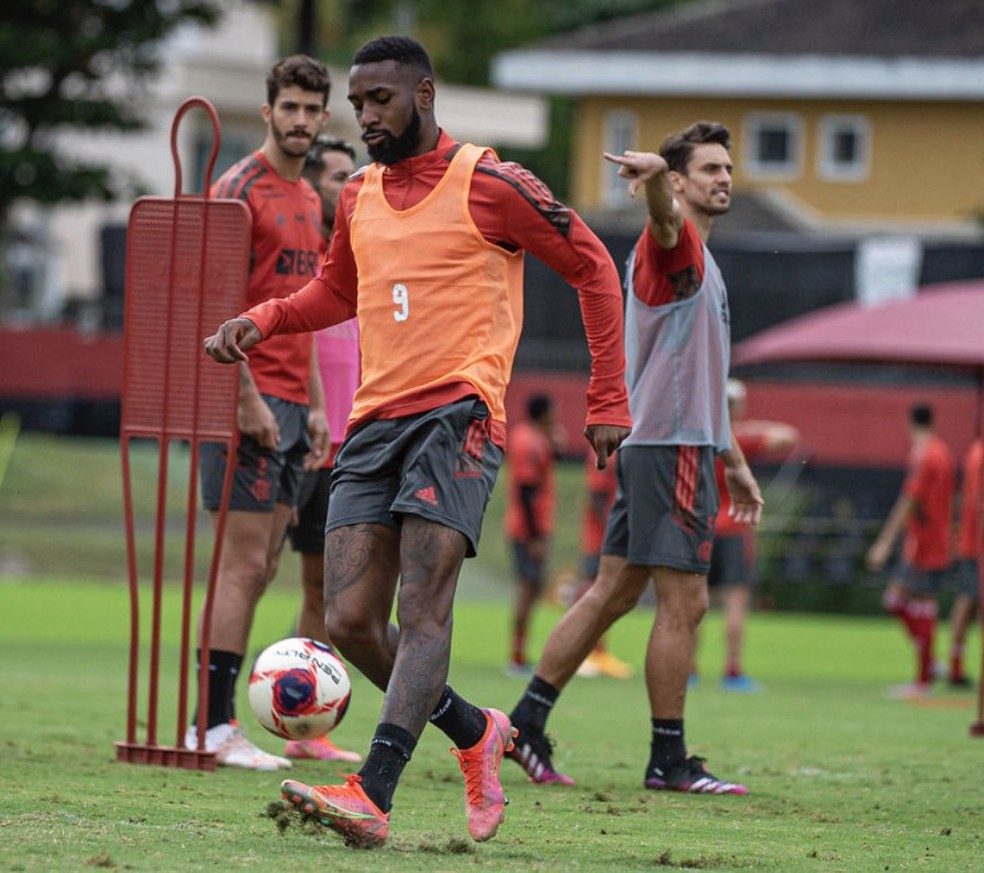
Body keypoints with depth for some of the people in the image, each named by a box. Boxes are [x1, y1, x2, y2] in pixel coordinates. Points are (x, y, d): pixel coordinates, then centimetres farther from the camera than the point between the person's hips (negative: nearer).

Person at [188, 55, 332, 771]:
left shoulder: (309, 200, 18)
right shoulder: (241, 189, -9)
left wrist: (315, 406, 17)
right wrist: (249, 400, -19)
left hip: (290, 404, 9)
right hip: (249, 397, -9)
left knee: (261, 566, 7)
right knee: (245, 562, -10)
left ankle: (213, 716, 10)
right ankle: (216, 726, -9)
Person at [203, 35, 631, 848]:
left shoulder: (490, 185, -3)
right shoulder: (358, 199, 16)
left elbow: (592, 268, 4)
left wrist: (608, 402, 2)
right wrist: (262, 321, 12)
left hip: (459, 412, -7)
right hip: (375, 418, 7)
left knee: (422, 609, -18)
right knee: (351, 621, -2)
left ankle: (373, 795, -30)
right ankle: (477, 733, 20)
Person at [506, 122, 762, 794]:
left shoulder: (702, 263, 24)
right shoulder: (675, 244, -7)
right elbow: (664, 215, -34)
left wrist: (734, 463, 31)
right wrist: (656, 177, -58)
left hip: (683, 443, 10)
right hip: (672, 445, -10)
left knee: (612, 593, 9)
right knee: (684, 603, -7)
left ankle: (527, 723, 9)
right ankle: (669, 759, -3)